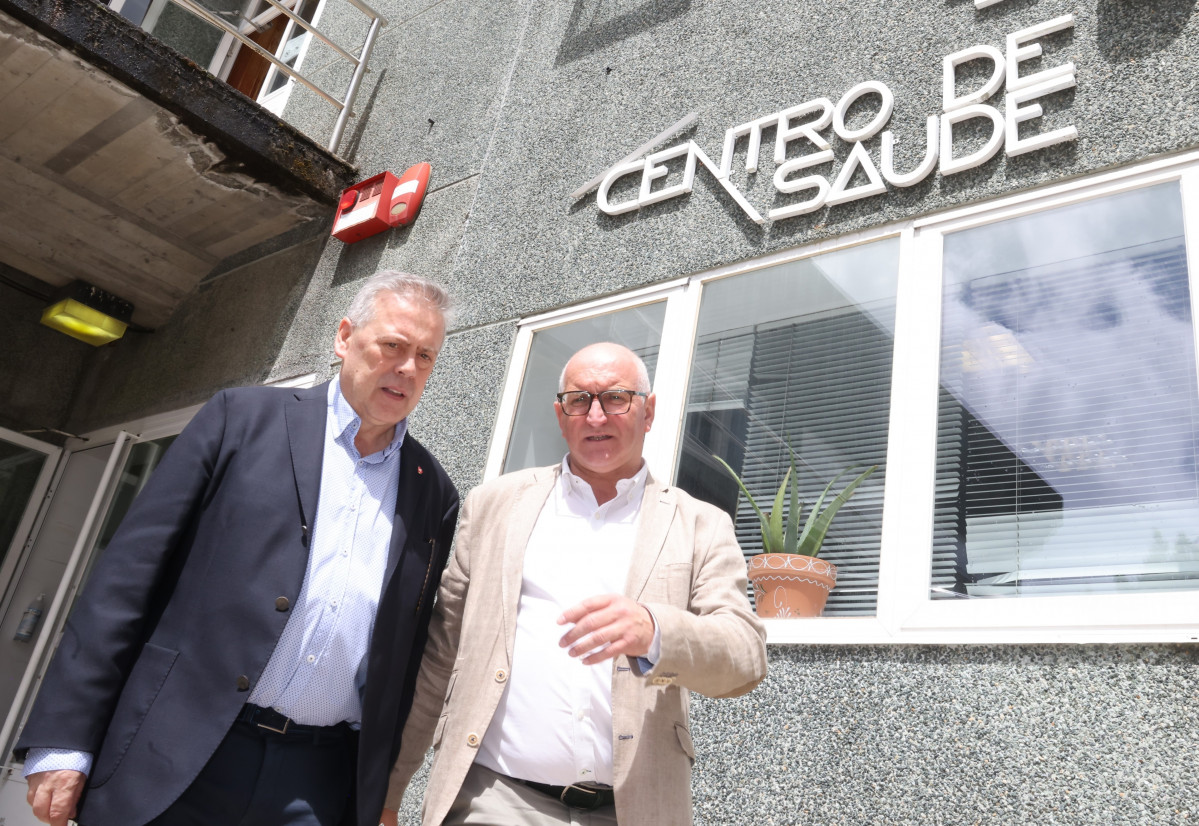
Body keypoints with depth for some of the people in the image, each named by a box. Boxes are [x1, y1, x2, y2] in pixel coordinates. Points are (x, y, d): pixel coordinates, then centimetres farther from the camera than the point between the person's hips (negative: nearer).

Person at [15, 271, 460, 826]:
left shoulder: (434, 493, 6)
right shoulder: (243, 418, 0)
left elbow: (408, 653, 9)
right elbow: (133, 570, -3)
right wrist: (63, 739, -6)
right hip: (177, 765, -1)